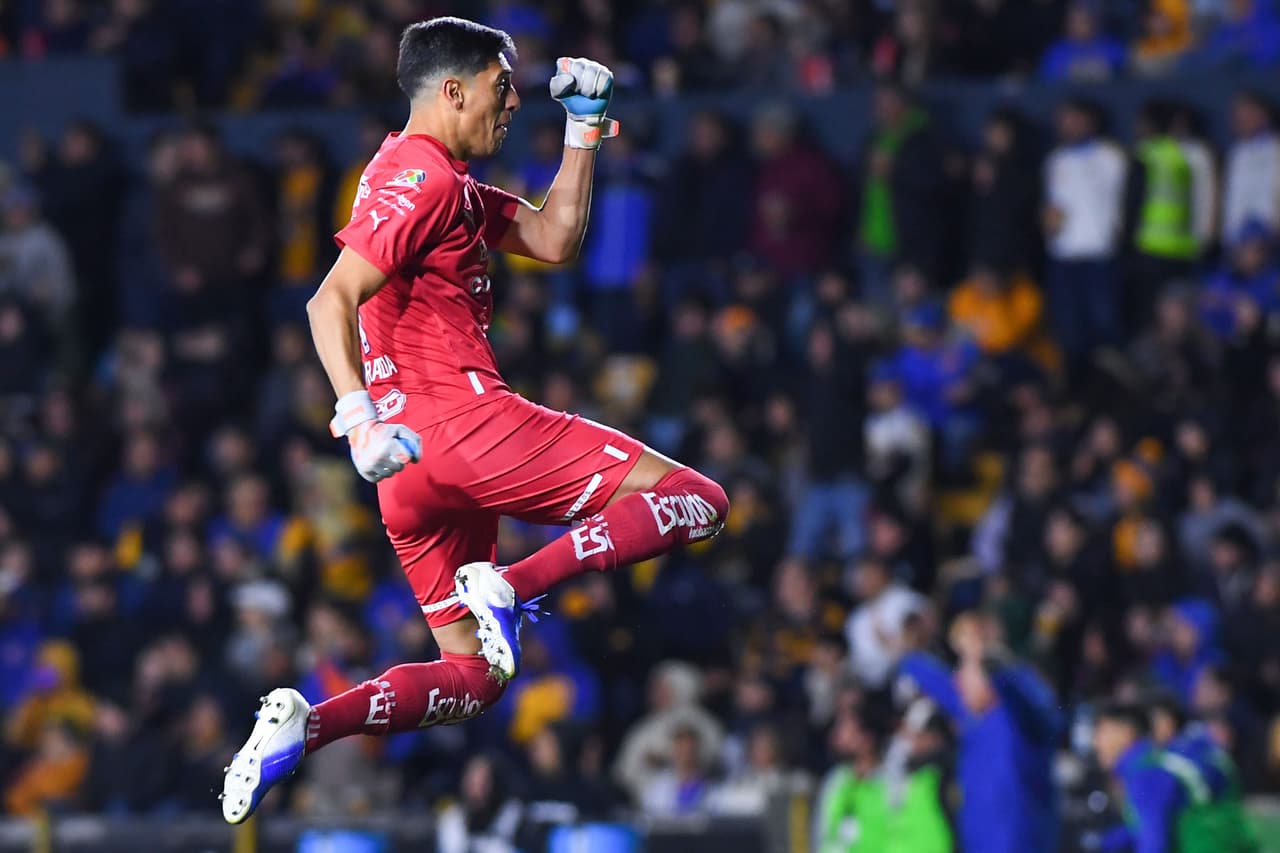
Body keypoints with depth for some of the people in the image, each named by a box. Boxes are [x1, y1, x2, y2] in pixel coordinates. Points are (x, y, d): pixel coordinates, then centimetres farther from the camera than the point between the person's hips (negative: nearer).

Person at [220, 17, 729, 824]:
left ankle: (305, 723, -6)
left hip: (417, 461, 10)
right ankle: (512, 586, -23)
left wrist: (584, 124, 21)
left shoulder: (448, 185, 24)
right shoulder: (422, 179, -7)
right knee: (698, 501, -8)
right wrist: (359, 416, -29)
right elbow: (332, 301, -17)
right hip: (465, 422, -10)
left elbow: (553, 240, 26)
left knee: (473, 676, 15)